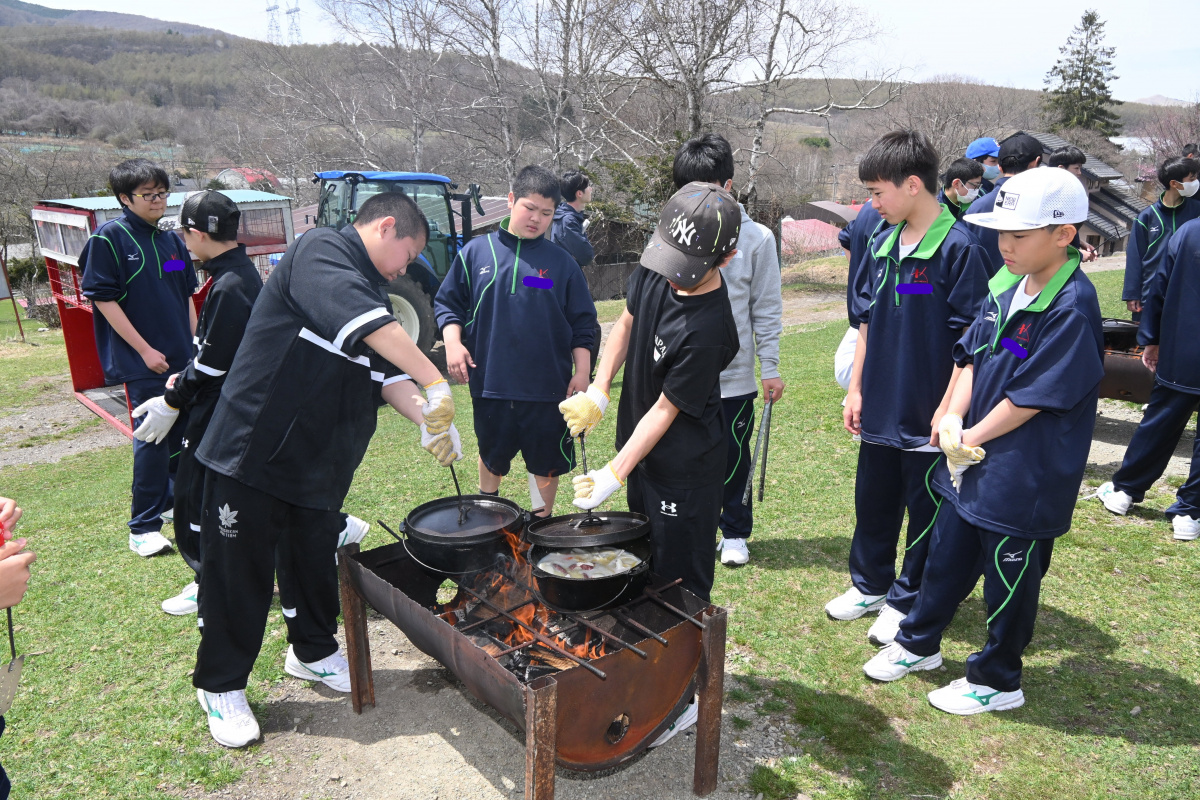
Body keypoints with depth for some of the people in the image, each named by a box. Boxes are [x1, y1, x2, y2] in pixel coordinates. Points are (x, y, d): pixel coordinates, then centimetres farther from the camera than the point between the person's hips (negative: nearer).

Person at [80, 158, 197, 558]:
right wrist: (145, 349, -13)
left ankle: (177, 501, 34)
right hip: (142, 362, -6)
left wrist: (194, 344, 9)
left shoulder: (171, 239, 10)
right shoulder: (109, 237, -8)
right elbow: (103, 298, -11)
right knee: (152, 440, -4)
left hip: (183, 358, 6)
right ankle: (143, 528, 8)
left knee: (185, 433, 13)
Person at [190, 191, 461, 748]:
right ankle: (220, 685, 23)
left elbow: (385, 371, 7)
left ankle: (312, 651, 41)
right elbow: (365, 322, -31)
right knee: (239, 568, 5)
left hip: (321, 463, 8)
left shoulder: (372, 289, 14)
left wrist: (424, 416, -10)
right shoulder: (321, 251, -14)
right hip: (254, 447, -8)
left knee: (316, 561, 19)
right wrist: (437, 385, -31)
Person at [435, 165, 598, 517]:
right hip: (490, 382, 1)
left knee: (547, 463, 11)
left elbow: (582, 325, 4)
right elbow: (447, 303, 7)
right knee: (492, 455, 21)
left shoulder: (561, 262, 2)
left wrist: (582, 372, -2)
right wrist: (453, 342, -8)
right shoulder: (476, 251, 1)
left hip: (547, 386, 0)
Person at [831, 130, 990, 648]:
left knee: (925, 510, 9)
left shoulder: (958, 248, -15)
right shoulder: (883, 245, 6)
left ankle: (908, 601, 26)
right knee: (872, 499, 19)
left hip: (928, 415, -7)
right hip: (880, 409, 7)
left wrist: (950, 408, -17)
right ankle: (870, 585, 38)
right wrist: (856, 389, 11)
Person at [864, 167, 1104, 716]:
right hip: (972, 462, 8)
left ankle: (997, 681, 32)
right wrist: (953, 419, -7)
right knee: (946, 555, 22)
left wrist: (971, 437, -12)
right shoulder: (1005, 285, 3)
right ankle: (918, 643, 42)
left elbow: (1031, 398, -22)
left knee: (1009, 578, 11)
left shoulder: (1071, 308, -22)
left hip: (1023, 478, -8)